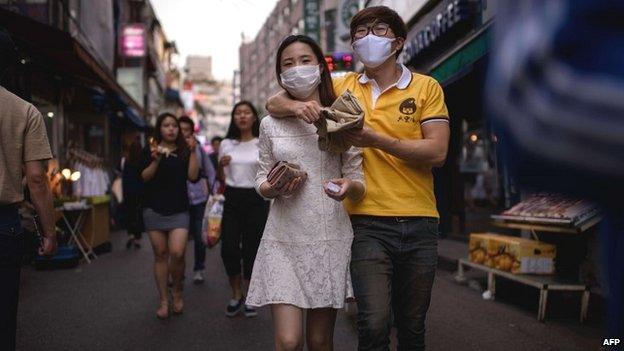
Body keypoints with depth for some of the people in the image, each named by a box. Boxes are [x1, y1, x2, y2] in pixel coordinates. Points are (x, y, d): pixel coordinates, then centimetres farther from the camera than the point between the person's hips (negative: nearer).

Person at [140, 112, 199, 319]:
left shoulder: (184, 151, 10)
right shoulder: (150, 151, 8)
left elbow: (193, 176, -1)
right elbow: (144, 177, -2)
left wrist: (192, 152, -6)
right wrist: (156, 160, -15)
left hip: (179, 210, 0)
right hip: (154, 209, 0)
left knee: (177, 253, -14)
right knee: (160, 254, 3)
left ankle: (177, 291, 12)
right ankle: (164, 301, 13)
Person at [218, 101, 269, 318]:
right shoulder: (226, 144, 9)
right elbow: (221, 179, 15)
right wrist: (221, 165, -4)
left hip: (256, 199, -2)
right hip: (232, 198, 2)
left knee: (252, 249, 2)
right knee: (228, 248, -3)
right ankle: (236, 295, 19)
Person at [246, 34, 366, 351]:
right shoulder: (270, 125, 8)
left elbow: (360, 184, 4)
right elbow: (262, 181, 13)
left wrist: (349, 186, -19)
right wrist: (274, 188, -11)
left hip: (330, 238, 0)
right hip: (284, 240, 0)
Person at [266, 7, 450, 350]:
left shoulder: (426, 87, 4)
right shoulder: (343, 87, 7)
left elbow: (437, 152, -7)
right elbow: (274, 103, 9)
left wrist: (376, 140, -17)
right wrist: (296, 106, -14)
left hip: (419, 223, 1)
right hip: (368, 222, -1)